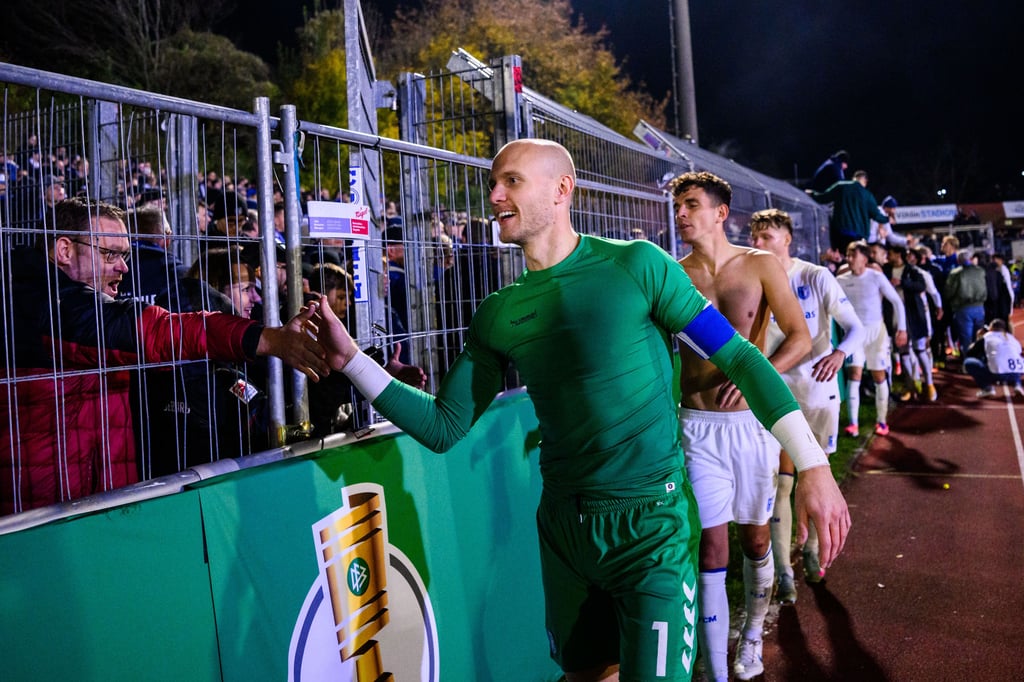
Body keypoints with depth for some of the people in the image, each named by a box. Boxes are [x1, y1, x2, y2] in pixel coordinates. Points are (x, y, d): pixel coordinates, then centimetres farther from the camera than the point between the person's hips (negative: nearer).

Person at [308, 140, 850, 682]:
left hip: (652, 521, -4)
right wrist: (351, 359, -4)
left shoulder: (634, 265, -9)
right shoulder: (497, 315, 2)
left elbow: (738, 357, -8)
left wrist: (814, 465, -13)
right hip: (564, 526, 4)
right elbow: (444, 427, 3)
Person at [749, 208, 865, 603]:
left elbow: (856, 328, -11)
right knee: (780, 481, -3)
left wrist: (839, 353, -31)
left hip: (819, 390, 0)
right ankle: (784, 572, 5)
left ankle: (812, 550, 34)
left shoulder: (817, 278, -10)